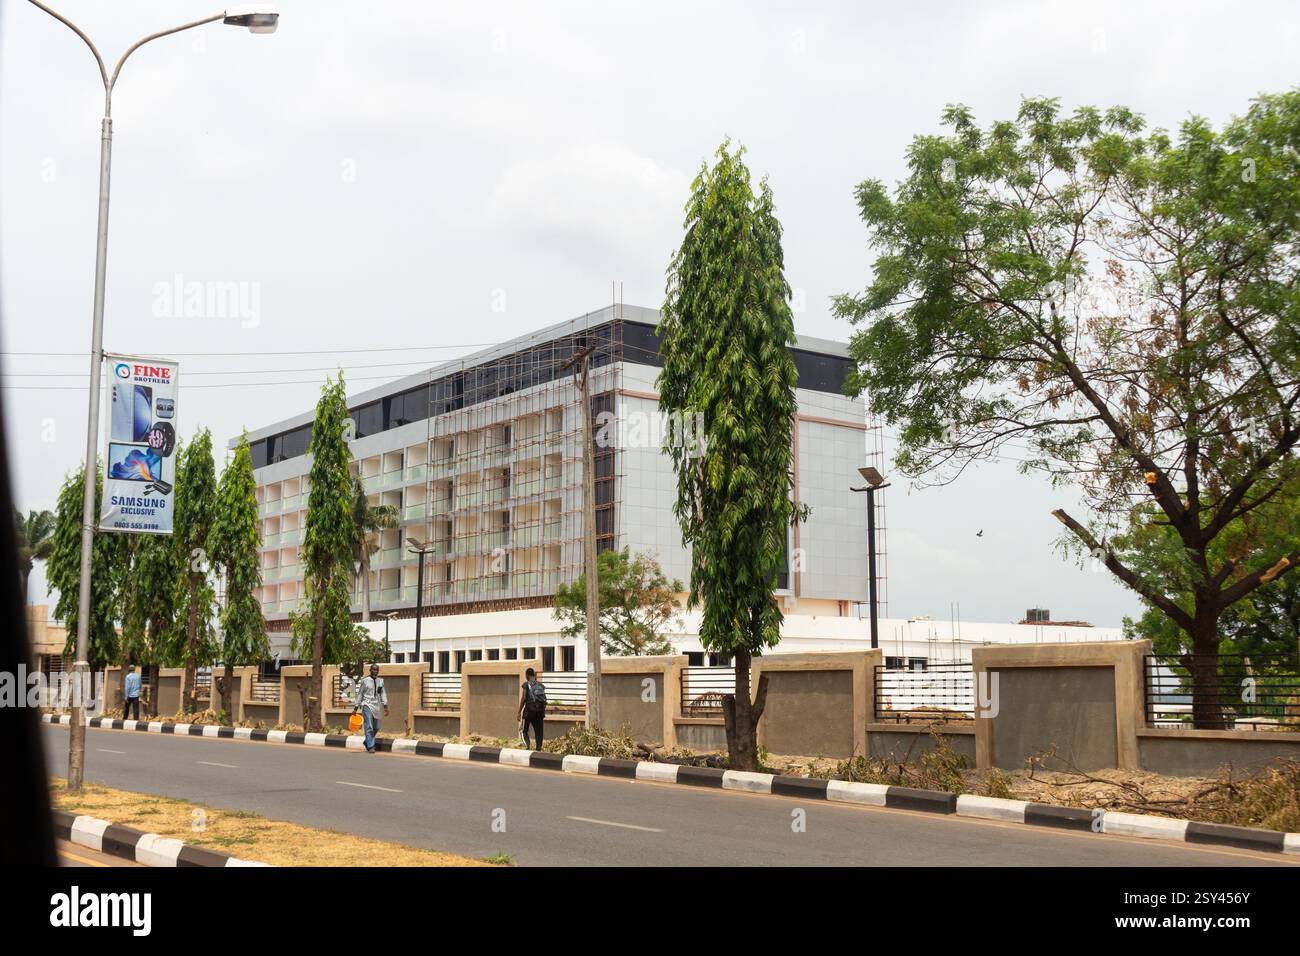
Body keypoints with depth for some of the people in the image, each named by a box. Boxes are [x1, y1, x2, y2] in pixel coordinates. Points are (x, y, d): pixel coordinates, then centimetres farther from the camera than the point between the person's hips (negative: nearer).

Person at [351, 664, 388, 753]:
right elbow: (360, 694, 3)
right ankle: (370, 747, -8)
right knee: (369, 727, -9)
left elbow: (383, 694, 9)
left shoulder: (380, 681, 9)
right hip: (367, 705, -5)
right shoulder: (365, 681, -1)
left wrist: (385, 706, -1)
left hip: (376, 706, 5)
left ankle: (367, 742, 31)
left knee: (376, 728, 10)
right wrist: (356, 708, 3)